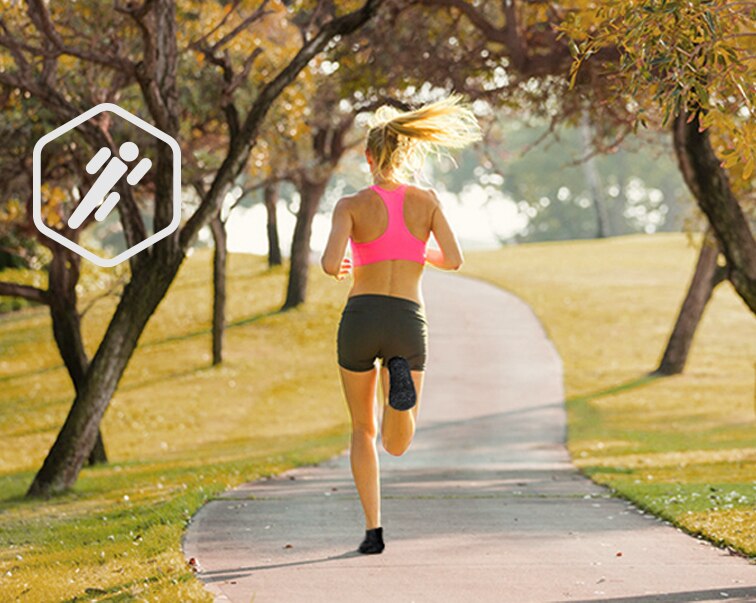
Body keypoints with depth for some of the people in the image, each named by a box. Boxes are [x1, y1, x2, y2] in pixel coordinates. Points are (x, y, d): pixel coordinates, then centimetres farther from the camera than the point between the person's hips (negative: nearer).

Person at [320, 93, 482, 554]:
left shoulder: (351, 206, -1)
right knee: (397, 444, 7)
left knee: (364, 429, 19)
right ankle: (402, 380, -27)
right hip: (408, 322, 1)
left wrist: (339, 268, 12)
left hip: (360, 317, -1)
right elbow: (453, 260, 1)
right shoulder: (426, 200, 5)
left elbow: (331, 263, -14)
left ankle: (374, 529, 9)